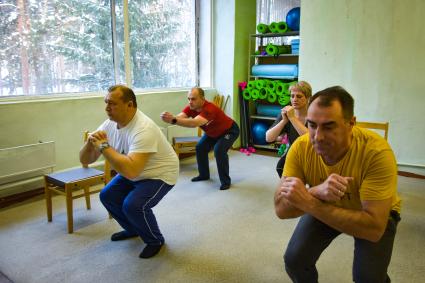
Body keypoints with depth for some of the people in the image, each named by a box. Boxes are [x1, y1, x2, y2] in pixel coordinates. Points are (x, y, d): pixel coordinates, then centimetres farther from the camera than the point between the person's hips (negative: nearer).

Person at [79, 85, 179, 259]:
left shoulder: (143, 129, -34)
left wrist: (103, 146, -37)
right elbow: (85, 160, -5)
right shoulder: (109, 124, -9)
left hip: (160, 175, -8)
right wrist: (90, 143, -27)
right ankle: (133, 229, 29)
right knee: (107, 196, 3)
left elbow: (131, 171, -47)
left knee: (133, 205, -26)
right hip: (133, 172, 9)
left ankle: (155, 240, 4)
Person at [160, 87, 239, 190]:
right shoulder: (191, 108, -20)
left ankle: (225, 180, -9)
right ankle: (204, 174, 23)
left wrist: (173, 120, -70)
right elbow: (179, 117, -35)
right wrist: (169, 118, -58)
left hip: (229, 131, -8)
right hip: (213, 132, 8)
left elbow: (194, 123, -58)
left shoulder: (209, 109, -43)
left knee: (219, 150, -26)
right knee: (200, 148, 3)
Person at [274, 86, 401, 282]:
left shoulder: (376, 152, -36)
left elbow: (374, 228, -38)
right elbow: (281, 209, -27)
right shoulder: (301, 147, -27)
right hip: (325, 207, 2)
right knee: (294, 261, -9)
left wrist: (308, 202, -45)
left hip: (375, 213, -2)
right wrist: (317, 192, -46)